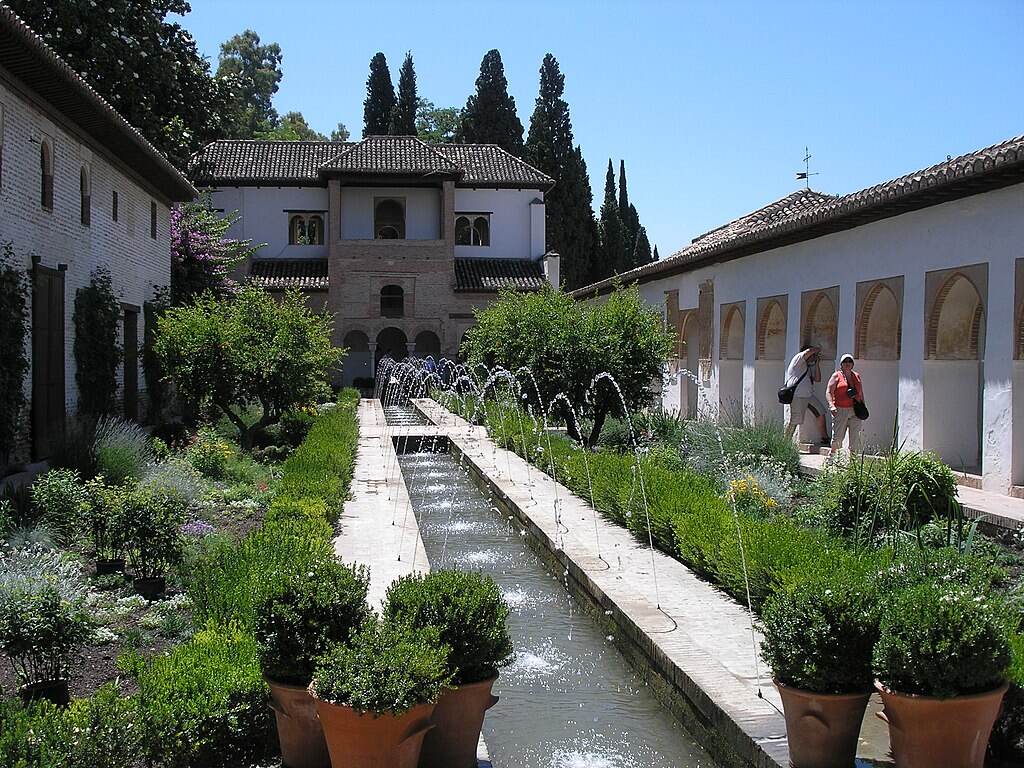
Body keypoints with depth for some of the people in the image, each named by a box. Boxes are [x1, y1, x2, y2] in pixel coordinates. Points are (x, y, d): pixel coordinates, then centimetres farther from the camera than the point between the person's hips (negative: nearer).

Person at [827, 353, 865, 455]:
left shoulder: (857, 376, 17)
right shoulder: (836, 376, 3)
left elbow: (861, 393, 23)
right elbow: (828, 392, -4)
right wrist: (831, 405, -18)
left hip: (855, 411, 4)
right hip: (840, 410, -4)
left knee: (856, 435, -2)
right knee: (838, 435, -3)